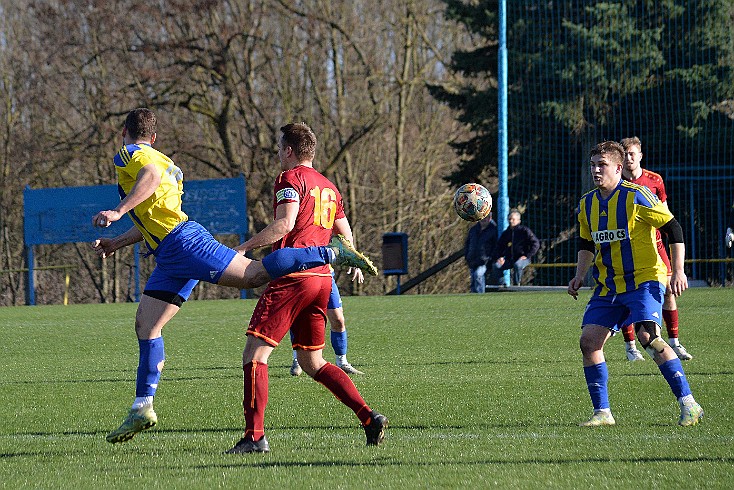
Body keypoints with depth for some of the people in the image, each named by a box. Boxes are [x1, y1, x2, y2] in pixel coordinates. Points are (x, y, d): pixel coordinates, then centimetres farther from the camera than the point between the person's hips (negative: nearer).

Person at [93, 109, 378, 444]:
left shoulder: (129, 155, 2)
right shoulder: (165, 163, 30)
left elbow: (152, 175, -23)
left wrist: (118, 211, -27)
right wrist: (115, 243, 35)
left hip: (181, 242, -10)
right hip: (169, 257, 10)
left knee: (251, 274, -17)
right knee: (146, 324, 6)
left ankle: (333, 253, -11)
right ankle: (142, 408, 3)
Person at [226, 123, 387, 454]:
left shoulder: (291, 178, -4)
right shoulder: (329, 187, 20)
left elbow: (284, 223, -18)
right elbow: (345, 234, 26)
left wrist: (245, 247, -16)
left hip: (292, 275, -8)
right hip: (322, 278, 8)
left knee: (255, 352, -7)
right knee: (312, 362, 16)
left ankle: (255, 436, -16)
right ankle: (369, 417, 4)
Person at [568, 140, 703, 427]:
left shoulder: (636, 196, -12)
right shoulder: (587, 204, 8)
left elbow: (673, 229, -9)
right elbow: (586, 243, 24)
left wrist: (678, 271, -14)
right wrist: (580, 275, 10)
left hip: (644, 279, -7)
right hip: (608, 286, 7)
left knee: (648, 336, -24)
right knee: (588, 341, -5)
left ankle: (688, 404, -18)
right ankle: (602, 412, 5)